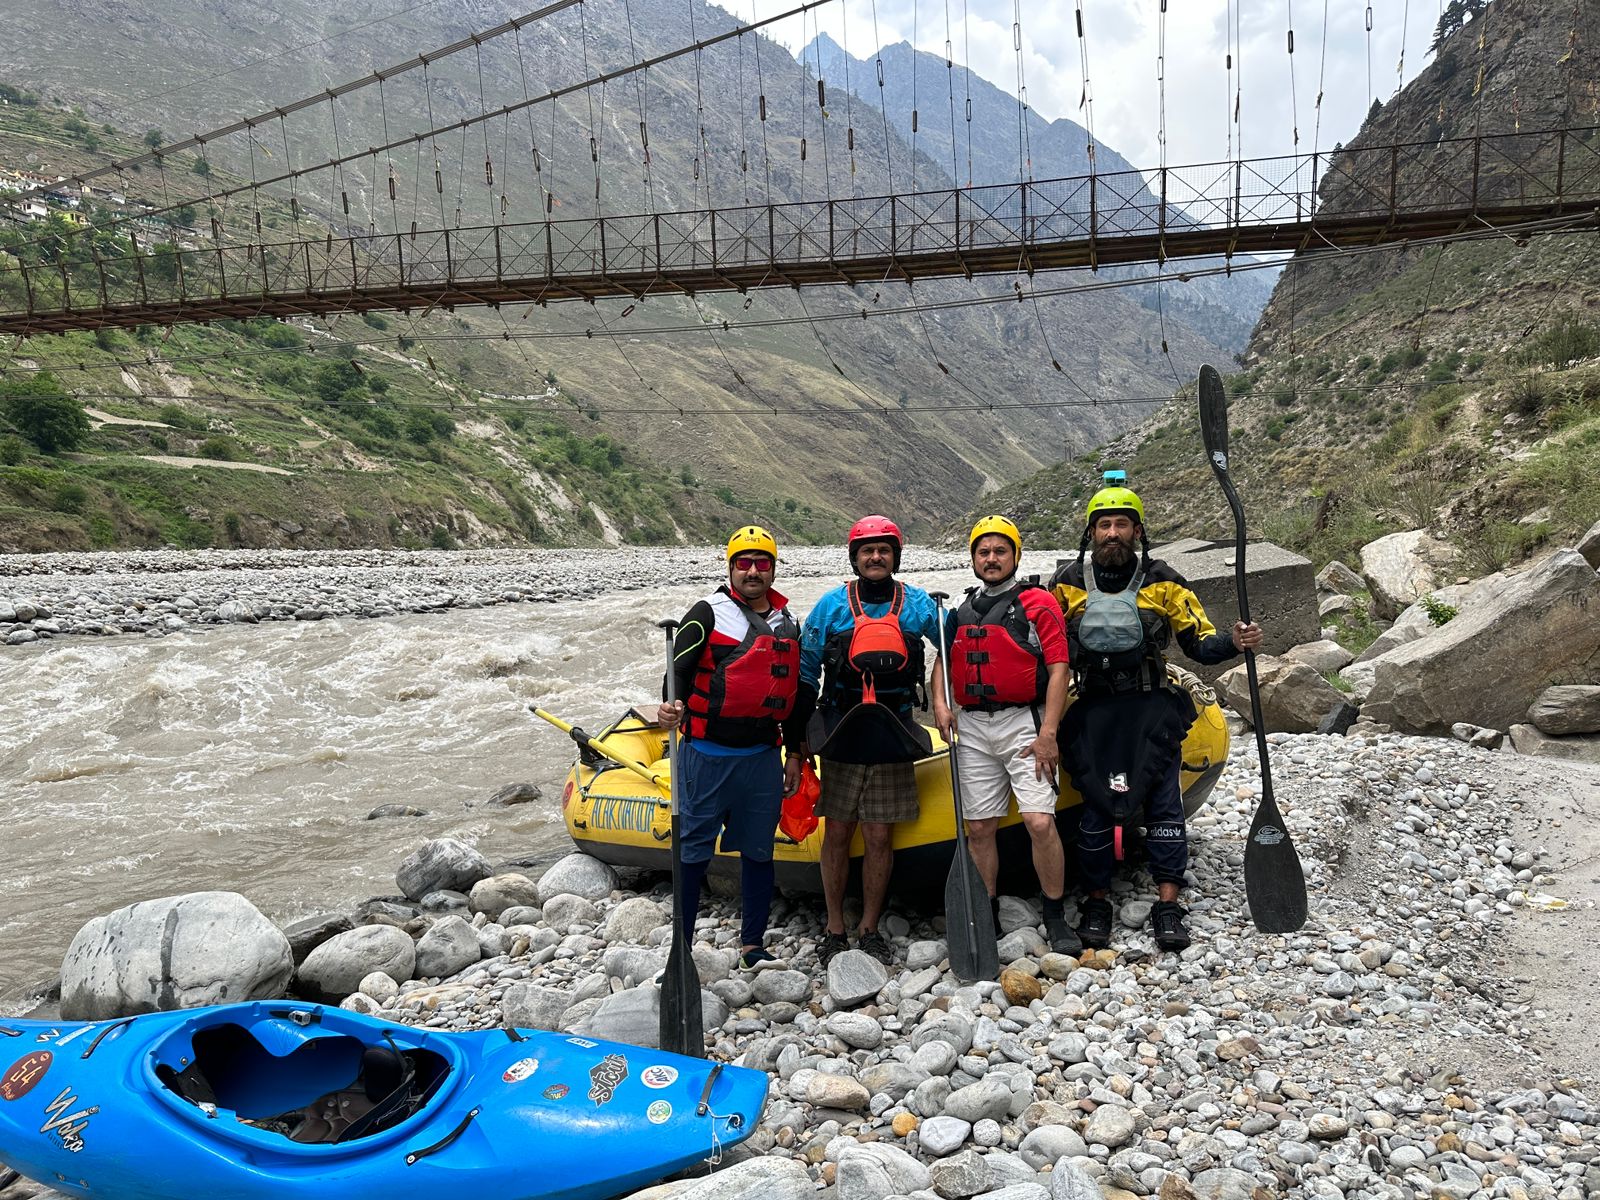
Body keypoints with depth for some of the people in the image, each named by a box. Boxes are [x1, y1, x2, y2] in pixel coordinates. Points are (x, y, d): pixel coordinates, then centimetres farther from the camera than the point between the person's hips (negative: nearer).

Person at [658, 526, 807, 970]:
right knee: (693, 851, 1)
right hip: (707, 755, -5)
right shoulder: (708, 613, -3)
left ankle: (752, 945, 23)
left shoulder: (788, 625, 14)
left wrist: (795, 754, 17)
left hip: (764, 758, 5)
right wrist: (672, 709, -30)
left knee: (758, 852, 11)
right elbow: (680, 669, -10)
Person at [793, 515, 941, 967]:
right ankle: (834, 930, 17)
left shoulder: (919, 605, 4)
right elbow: (805, 673, 6)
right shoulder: (831, 605, 2)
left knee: (880, 837, 4)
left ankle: (869, 930, 17)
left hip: (892, 739, 0)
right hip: (840, 736, 0)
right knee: (837, 834, 5)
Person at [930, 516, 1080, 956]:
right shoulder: (961, 612, 15)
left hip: (1023, 722, -5)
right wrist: (940, 703, 3)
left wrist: (1047, 733, -14)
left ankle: (1057, 920, 2)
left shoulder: (1038, 603, -1)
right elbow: (944, 660, 23)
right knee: (979, 828, 7)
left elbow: (1058, 669, -7)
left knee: (1040, 822, -14)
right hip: (973, 729, 5)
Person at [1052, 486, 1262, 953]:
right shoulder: (1068, 584, 4)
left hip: (1151, 708, 0)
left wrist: (1233, 642, -16)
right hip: (1094, 712, 0)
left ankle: (1168, 905, 6)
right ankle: (1096, 903, 14)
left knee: (1163, 802, -3)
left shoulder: (1162, 582, 2)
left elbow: (1199, 643, 3)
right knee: (1097, 804, 2)